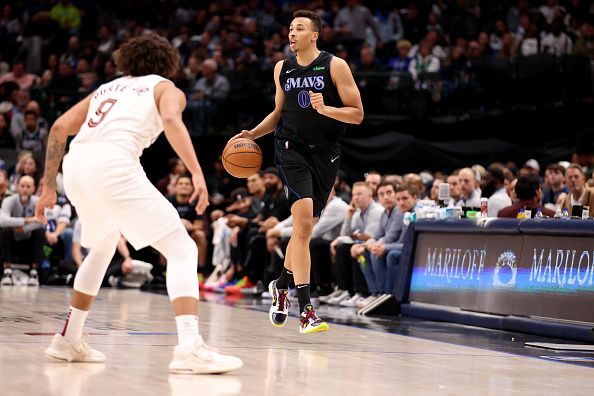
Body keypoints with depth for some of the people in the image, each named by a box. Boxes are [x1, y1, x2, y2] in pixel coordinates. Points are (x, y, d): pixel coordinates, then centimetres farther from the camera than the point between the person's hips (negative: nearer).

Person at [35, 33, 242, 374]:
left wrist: (49, 186, 24)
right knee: (182, 250, -2)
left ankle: (69, 340, 34)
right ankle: (190, 348, -20)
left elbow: (60, 127, 21)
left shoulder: (107, 88, 33)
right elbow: (171, 119, -7)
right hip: (113, 164, -6)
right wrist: (197, 173, -15)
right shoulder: (167, 89, 18)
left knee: (103, 247, 33)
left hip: (75, 165, 6)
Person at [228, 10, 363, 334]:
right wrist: (252, 134, 8)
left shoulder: (335, 66, -4)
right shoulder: (282, 68, 7)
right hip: (292, 150, 0)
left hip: (325, 153, 0)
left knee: (304, 228, 12)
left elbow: (357, 114, -6)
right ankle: (306, 310, -21)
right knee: (304, 222, -19)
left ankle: (281, 286, 40)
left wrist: (325, 109, -22)